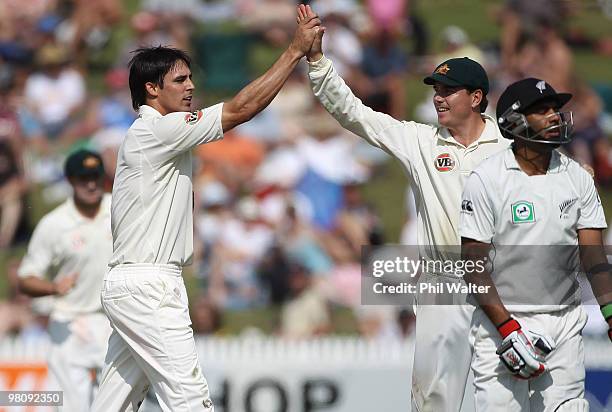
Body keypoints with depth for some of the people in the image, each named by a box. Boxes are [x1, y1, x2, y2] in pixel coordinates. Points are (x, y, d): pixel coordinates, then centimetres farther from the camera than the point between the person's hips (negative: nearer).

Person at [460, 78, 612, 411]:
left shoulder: (577, 178, 6)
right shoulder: (485, 180, -7)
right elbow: (474, 264, -9)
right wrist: (508, 329, -17)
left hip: (565, 323, 4)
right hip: (500, 320, -4)